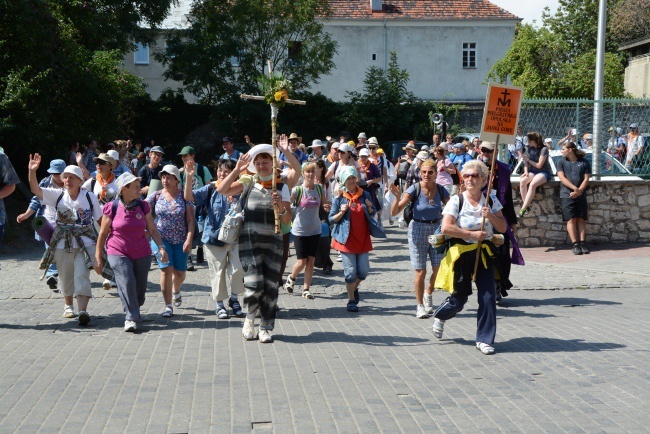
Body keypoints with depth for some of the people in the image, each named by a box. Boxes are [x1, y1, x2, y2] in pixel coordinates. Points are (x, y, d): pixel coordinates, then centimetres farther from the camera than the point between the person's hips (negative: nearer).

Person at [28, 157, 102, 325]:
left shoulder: (90, 197, -3)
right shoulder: (58, 195, -1)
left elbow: (100, 219, 5)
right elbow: (36, 190, -14)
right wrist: (32, 172, -30)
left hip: (85, 243, -2)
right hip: (62, 244, 3)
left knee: (81, 276, -13)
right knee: (65, 278, 15)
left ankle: (83, 310, -19)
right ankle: (68, 306, 37)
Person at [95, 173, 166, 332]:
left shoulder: (143, 206, 4)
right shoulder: (112, 208, -5)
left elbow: (152, 229, 6)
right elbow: (103, 233, 0)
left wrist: (161, 247, -9)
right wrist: (98, 257, 0)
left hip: (142, 254, 3)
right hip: (118, 253, -3)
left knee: (140, 288, 7)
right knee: (126, 283, -19)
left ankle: (134, 313, 32)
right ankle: (131, 318, -11)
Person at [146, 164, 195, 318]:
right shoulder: (156, 195, 0)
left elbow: (190, 219, -7)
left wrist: (189, 239, -15)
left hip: (181, 240, 1)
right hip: (161, 238, 0)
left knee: (180, 273, 7)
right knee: (166, 269, -14)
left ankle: (176, 291, 43)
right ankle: (168, 306, -3)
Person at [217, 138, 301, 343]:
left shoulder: (281, 186, 6)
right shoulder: (248, 183, 6)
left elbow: (287, 220, 1)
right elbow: (222, 190, -8)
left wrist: (280, 207, -18)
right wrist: (237, 170, -12)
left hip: (273, 241, 1)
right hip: (249, 240, -1)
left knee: (270, 286, 2)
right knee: (254, 285, -12)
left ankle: (266, 327, 16)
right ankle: (250, 316, 17)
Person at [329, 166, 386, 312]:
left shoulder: (365, 195, 4)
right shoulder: (339, 198, -3)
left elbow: (373, 213, 16)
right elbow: (331, 219, 0)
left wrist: (370, 208, -7)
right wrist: (342, 212, -18)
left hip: (363, 239, 3)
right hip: (347, 239, -3)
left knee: (363, 271, 4)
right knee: (350, 271, -2)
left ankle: (354, 287, 35)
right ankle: (351, 301, 11)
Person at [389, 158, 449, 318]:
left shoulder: (441, 190, -3)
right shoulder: (414, 189, -13)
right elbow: (394, 212, -18)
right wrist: (397, 197, -35)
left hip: (437, 229, 3)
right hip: (418, 230, -3)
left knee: (439, 269, 0)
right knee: (421, 272, -2)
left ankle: (428, 295, 30)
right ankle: (420, 306, 16)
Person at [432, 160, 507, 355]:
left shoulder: (491, 200, 4)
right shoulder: (456, 200, -7)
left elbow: (503, 227, 5)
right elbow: (446, 228, -18)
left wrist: (490, 216, -14)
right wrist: (472, 234, -17)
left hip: (484, 253, 3)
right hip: (462, 254, -3)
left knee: (488, 296, -5)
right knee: (459, 299, 7)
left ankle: (484, 339, 7)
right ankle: (439, 316, 40)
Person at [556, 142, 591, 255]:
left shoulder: (584, 162, 8)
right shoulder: (561, 162, 9)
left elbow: (586, 179, 2)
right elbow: (562, 178, -3)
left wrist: (579, 191, -14)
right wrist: (574, 188, -16)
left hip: (581, 195, 1)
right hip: (567, 195, -1)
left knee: (581, 220, -1)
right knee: (571, 220, -6)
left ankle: (582, 243, -2)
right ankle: (575, 245, -8)